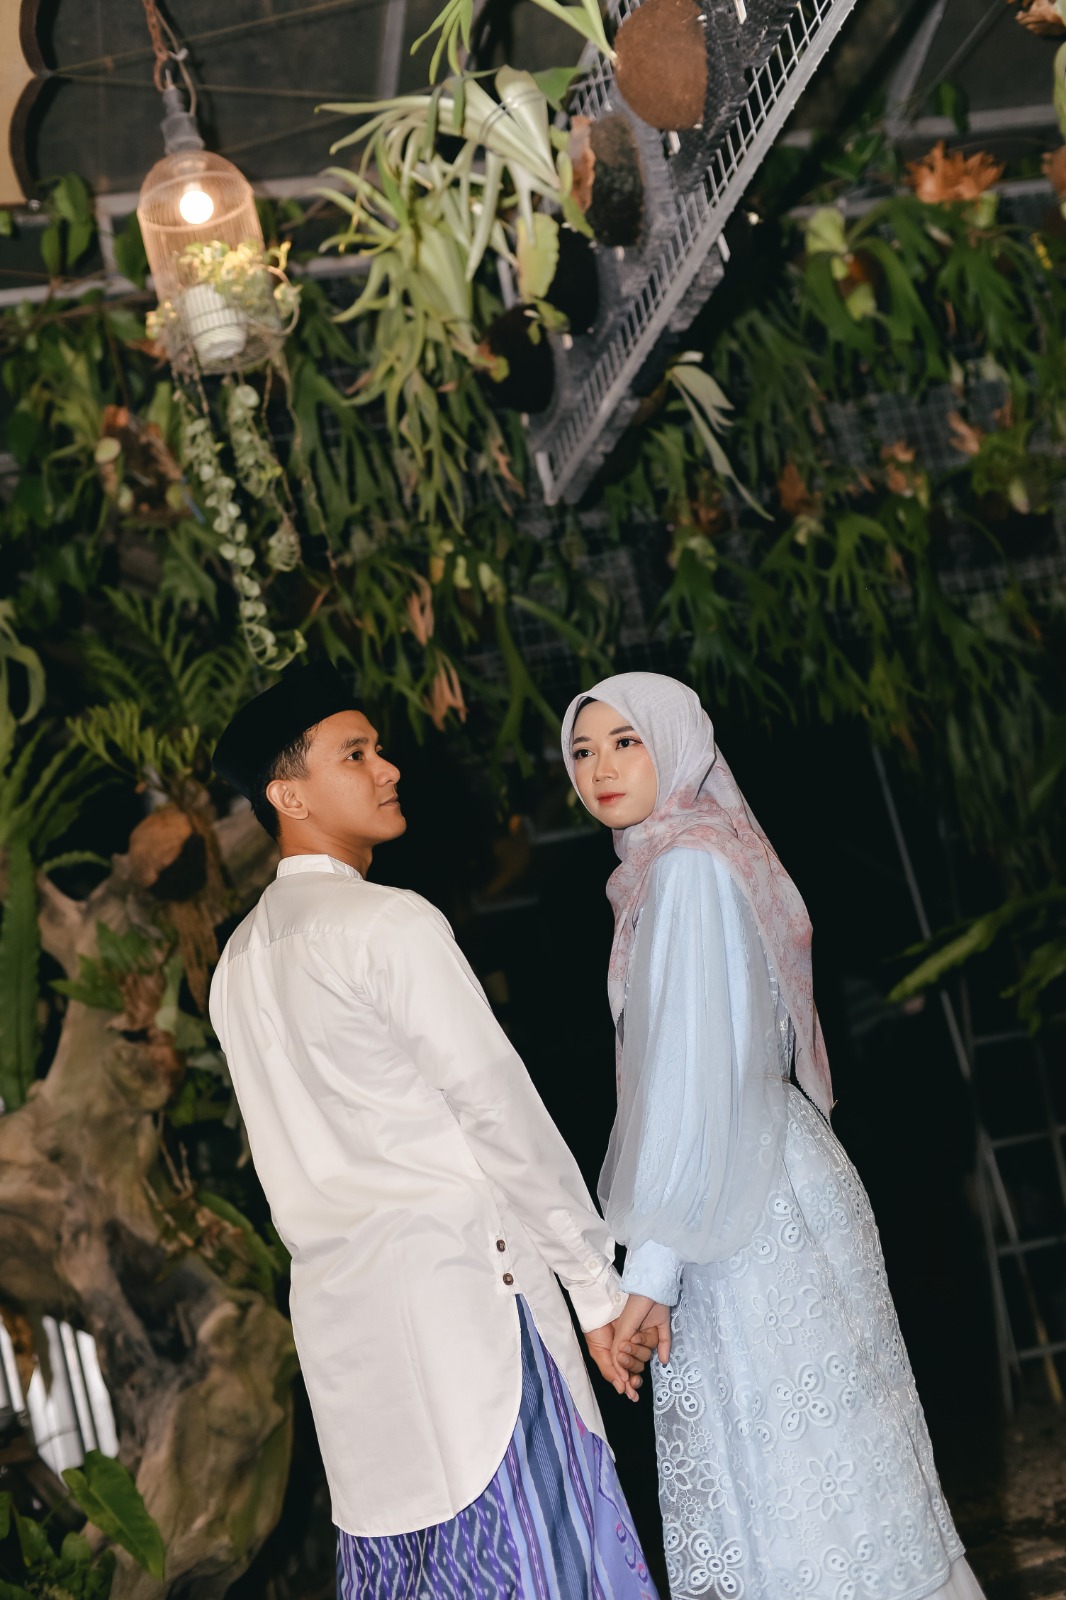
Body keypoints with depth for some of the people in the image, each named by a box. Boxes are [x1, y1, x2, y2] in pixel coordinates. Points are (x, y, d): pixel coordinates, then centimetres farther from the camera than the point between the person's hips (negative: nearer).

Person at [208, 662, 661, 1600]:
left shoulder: (241, 958, 14)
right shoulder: (392, 924, -11)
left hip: (341, 1304, 8)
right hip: (456, 1283, -8)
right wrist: (600, 1286, -5)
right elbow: (501, 1112, -12)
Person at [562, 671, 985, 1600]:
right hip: (750, 1199, 9)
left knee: (796, 1471, 1)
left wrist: (652, 1261, -19)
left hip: (752, 1211, -9)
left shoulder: (688, 866, -14)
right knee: (761, 1468, 14)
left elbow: (692, 1072, -20)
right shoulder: (668, 864, 14)